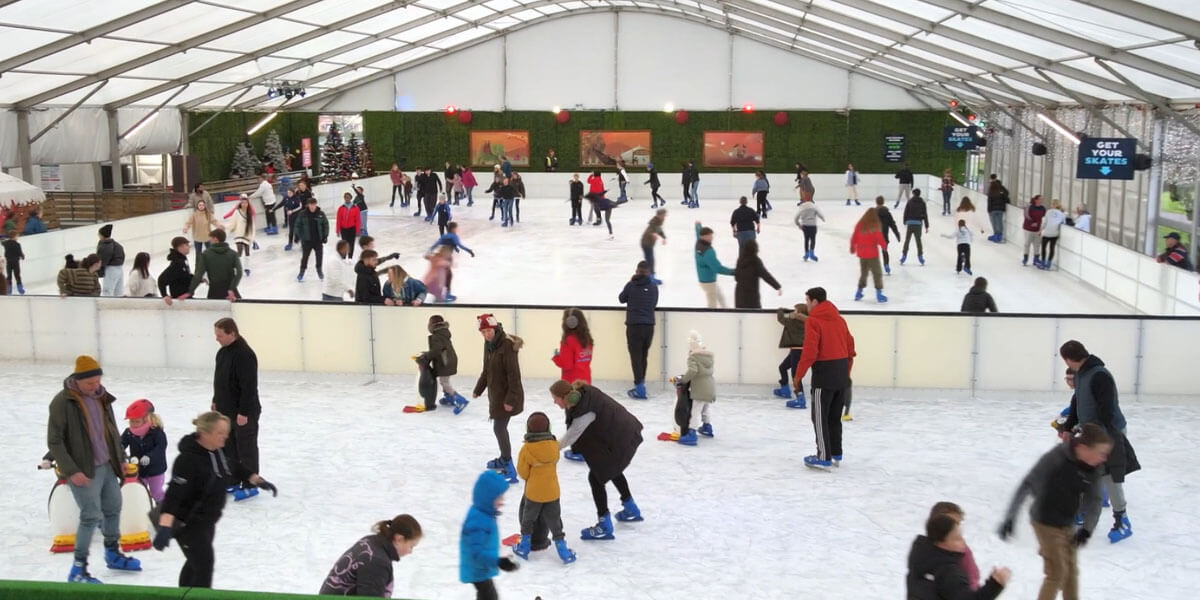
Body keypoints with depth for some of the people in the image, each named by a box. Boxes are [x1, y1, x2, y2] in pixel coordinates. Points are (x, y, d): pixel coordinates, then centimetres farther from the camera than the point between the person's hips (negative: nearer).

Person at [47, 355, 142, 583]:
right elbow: (54, 441, -15)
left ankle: (113, 554, 37)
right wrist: (71, 471, -19)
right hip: (84, 471, -7)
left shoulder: (101, 396, 4)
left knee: (113, 508, 17)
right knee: (91, 516, -7)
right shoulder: (62, 402, -16)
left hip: (107, 466, 7)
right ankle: (78, 570, 5)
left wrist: (120, 458, 17)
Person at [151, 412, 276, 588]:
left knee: (196, 562, 24)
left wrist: (258, 481, 16)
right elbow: (174, 494, -36)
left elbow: (234, 468, 15)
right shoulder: (188, 459, -30)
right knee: (204, 565, -8)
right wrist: (165, 526, -45)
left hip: (207, 520, 9)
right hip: (187, 523, -9)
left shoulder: (218, 450, -5)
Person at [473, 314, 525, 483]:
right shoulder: (489, 344, 4)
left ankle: (509, 469, -6)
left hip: (507, 394, -9)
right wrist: (478, 389, 20)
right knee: (499, 426, 20)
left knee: (499, 428, -9)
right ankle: (504, 459, 38)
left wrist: (511, 399, -24)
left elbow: (514, 374, -24)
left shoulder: (507, 345, -23)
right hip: (495, 392, 9)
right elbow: (486, 370, 17)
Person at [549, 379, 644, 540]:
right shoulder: (582, 393, -9)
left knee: (595, 477, -3)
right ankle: (631, 510, 47)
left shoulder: (585, 412, -32)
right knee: (612, 469, 30)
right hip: (625, 432, 10)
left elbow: (570, 437, -23)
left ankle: (605, 526, 5)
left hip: (620, 441, -10)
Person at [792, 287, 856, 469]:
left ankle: (824, 457, 1)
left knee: (820, 417, 0)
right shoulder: (839, 318, 11)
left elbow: (810, 352, -18)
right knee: (835, 417, 17)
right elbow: (850, 347, 14)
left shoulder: (813, 321, -11)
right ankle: (836, 454, 23)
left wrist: (798, 375, -9)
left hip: (824, 372, -8)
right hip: (842, 372, 8)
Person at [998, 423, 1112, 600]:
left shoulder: (1092, 467, -8)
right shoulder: (1056, 458, -28)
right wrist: (1010, 517, -26)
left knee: (1071, 570, 17)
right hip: (1046, 523, -6)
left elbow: (1094, 500, 2)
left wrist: (1087, 528, -10)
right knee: (1057, 572, -3)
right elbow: (1027, 485, -25)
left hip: (1067, 524, 6)